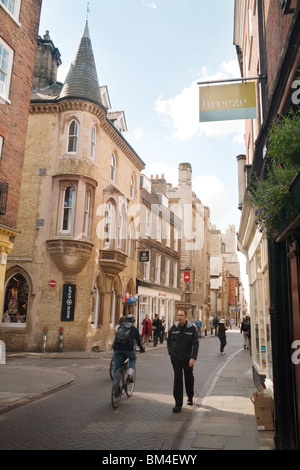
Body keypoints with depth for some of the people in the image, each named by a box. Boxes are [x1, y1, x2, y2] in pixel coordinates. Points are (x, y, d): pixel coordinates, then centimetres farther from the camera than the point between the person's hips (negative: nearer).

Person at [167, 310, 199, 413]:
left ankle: (190, 397, 41)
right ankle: (178, 404, 3)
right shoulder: (174, 328, -1)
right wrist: (170, 352, 3)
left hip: (187, 358, -1)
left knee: (189, 378, 16)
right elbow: (168, 340, 13)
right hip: (176, 358, 1)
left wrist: (193, 358, -18)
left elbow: (195, 344, -10)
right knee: (177, 380, -3)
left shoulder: (192, 328, -8)